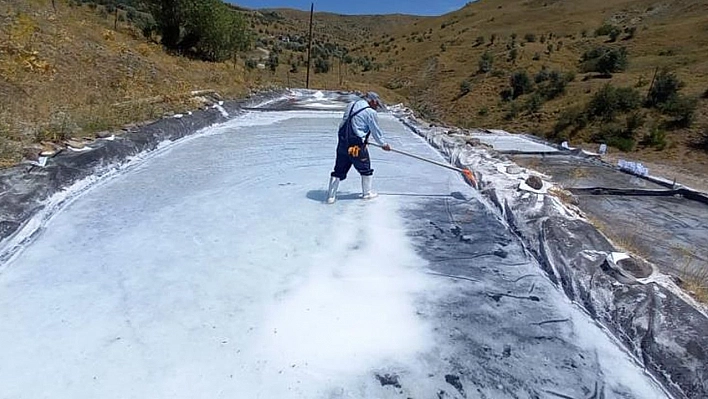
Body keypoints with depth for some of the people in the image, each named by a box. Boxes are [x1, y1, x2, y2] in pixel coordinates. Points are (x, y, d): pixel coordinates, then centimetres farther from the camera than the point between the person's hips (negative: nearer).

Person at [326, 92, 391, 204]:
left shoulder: (351, 105, 12)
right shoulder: (370, 112, -10)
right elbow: (376, 131, -2)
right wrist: (384, 144, 14)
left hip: (342, 143, 6)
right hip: (356, 146, -6)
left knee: (339, 170, 12)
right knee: (366, 169, 16)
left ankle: (331, 196, 15)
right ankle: (367, 193, 30)